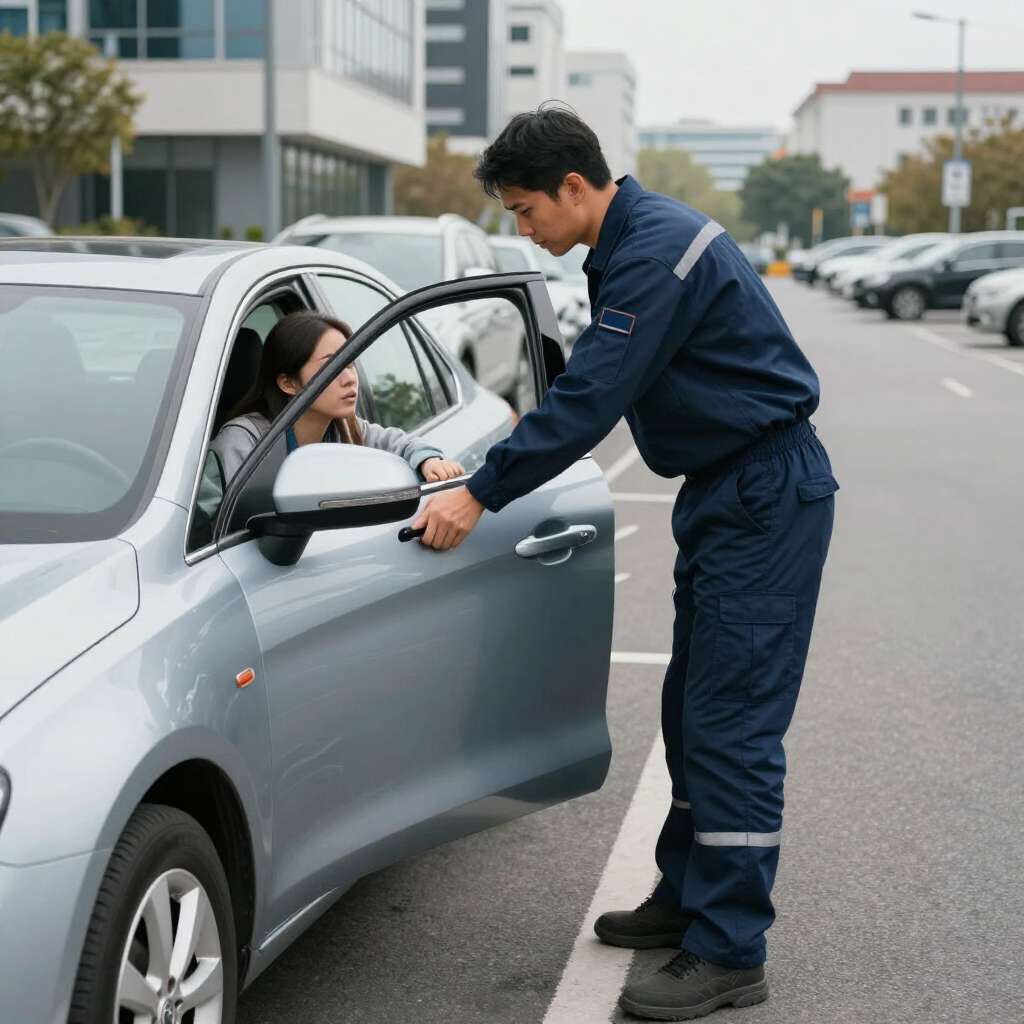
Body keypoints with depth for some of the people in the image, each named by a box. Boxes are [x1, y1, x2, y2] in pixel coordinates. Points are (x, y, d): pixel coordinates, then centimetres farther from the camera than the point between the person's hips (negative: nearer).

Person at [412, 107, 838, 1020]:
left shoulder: (661, 249, -20)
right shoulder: (627, 246, 12)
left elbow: (591, 398, -25)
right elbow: (594, 388, 20)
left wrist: (481, 495, -21)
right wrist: (490, 470, 16)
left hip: (767, 499, -10)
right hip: (724, 493, 10)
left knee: (733, 724, -9)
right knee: (693, 711, 15)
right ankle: (689, 895, 28)